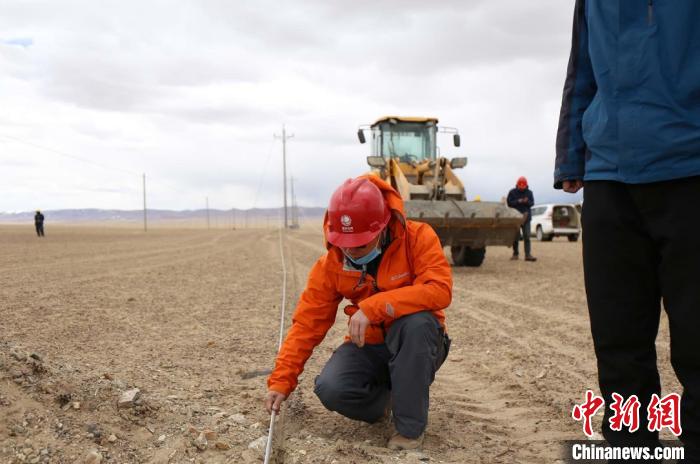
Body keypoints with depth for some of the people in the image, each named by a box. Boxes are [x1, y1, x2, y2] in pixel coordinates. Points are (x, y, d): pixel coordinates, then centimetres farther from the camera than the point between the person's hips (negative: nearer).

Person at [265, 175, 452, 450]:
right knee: (330, 390, -27)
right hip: (369, 347, 2)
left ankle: (409, 427, -20)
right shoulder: (331, 263, -9)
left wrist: (372, 307, -37)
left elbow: (440, 290, -32)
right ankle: (384, 397, 8)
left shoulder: (418, 238, -17)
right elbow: (307, 324, -7)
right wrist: (281, 381, -13)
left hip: (416, 345, -2)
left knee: (417, 320, -37)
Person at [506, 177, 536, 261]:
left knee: (527, 236, -6)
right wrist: (518, 201, -18)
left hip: (526, 217, 1)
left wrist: (527, 202, -18)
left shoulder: (529, 192, 9)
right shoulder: (512, 192, 3)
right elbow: (509, 203, -3)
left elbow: (532, 203, 4)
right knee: (515, 237, 4)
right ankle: (515, 254, 16)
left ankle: (528, 255, -10)